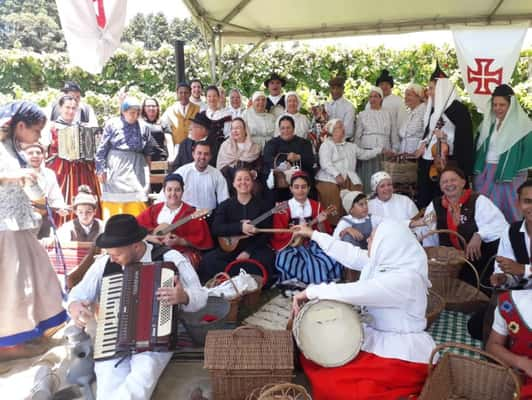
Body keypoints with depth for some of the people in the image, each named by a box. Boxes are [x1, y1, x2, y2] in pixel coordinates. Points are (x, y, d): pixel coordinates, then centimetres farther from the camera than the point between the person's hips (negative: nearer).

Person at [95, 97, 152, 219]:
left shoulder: (143, 128, 5)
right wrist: (101, 169, -3)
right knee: (113, 206, 0)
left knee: (136, 207, -2)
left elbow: (147, 153, 15)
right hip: (115, 171, -2)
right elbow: (102, 149, 1)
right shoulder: (112, 124, 0)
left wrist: (146, 170, 15)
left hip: (136, 171, 2)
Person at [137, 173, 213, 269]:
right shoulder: (154, 210, 12)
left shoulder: (190, 213, 0)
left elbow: (202, 240, -4)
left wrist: (180, 241, -16)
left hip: (183, 253, -3)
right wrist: (150, 237, -10)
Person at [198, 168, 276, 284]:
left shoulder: (262, 205, 5)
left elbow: (267, 233, -2)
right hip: (230, 248, 1)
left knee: (266, 260, -33)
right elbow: (216, 228, -6)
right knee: (208, 260, -25)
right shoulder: (225, 205, 9)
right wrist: (240, 227, -20)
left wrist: (248, 251, -14)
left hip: (255, 248, -1)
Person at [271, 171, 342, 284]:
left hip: (313, 245, 2)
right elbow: (278, 235, -3)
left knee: (333, 261, -26)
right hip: (291, 247, -2)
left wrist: (320, 223, -14)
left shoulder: (317, 206, 8)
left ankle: (323, 286, -1)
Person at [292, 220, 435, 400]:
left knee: (328, 380, -19)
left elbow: (356, 292, -31)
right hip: (377, 337, 9)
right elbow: (350, 254, 10)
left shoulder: (405, 279, -25)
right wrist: (313, 234, 16)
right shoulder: (387, 260, 1)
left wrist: (310, 291, -22)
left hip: (402, 354, -9)